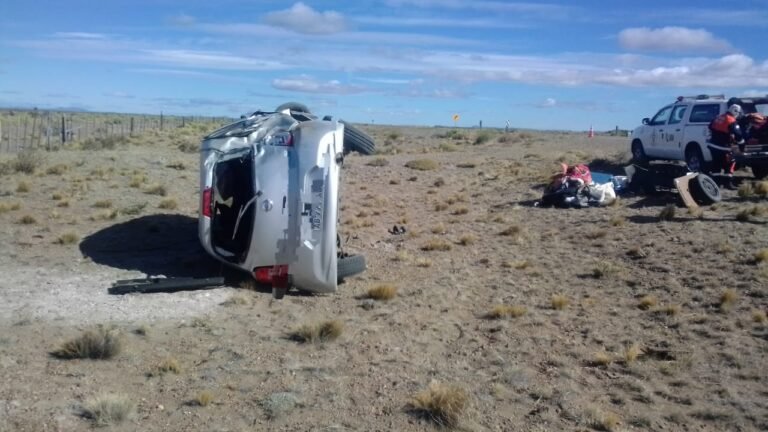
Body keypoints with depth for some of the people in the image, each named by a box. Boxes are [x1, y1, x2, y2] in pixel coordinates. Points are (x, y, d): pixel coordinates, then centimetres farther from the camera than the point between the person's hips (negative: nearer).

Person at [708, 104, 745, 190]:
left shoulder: (719, 117, 10)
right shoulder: (732, 122, -14)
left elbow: (710, 127, 24)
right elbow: (738, 135, -19)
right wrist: (742, 147, -10)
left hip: (713, 145, 8)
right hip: (722, 147, -8)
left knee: (716, 164, 17)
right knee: (729, 164, 1)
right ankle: (728, 182, -4)